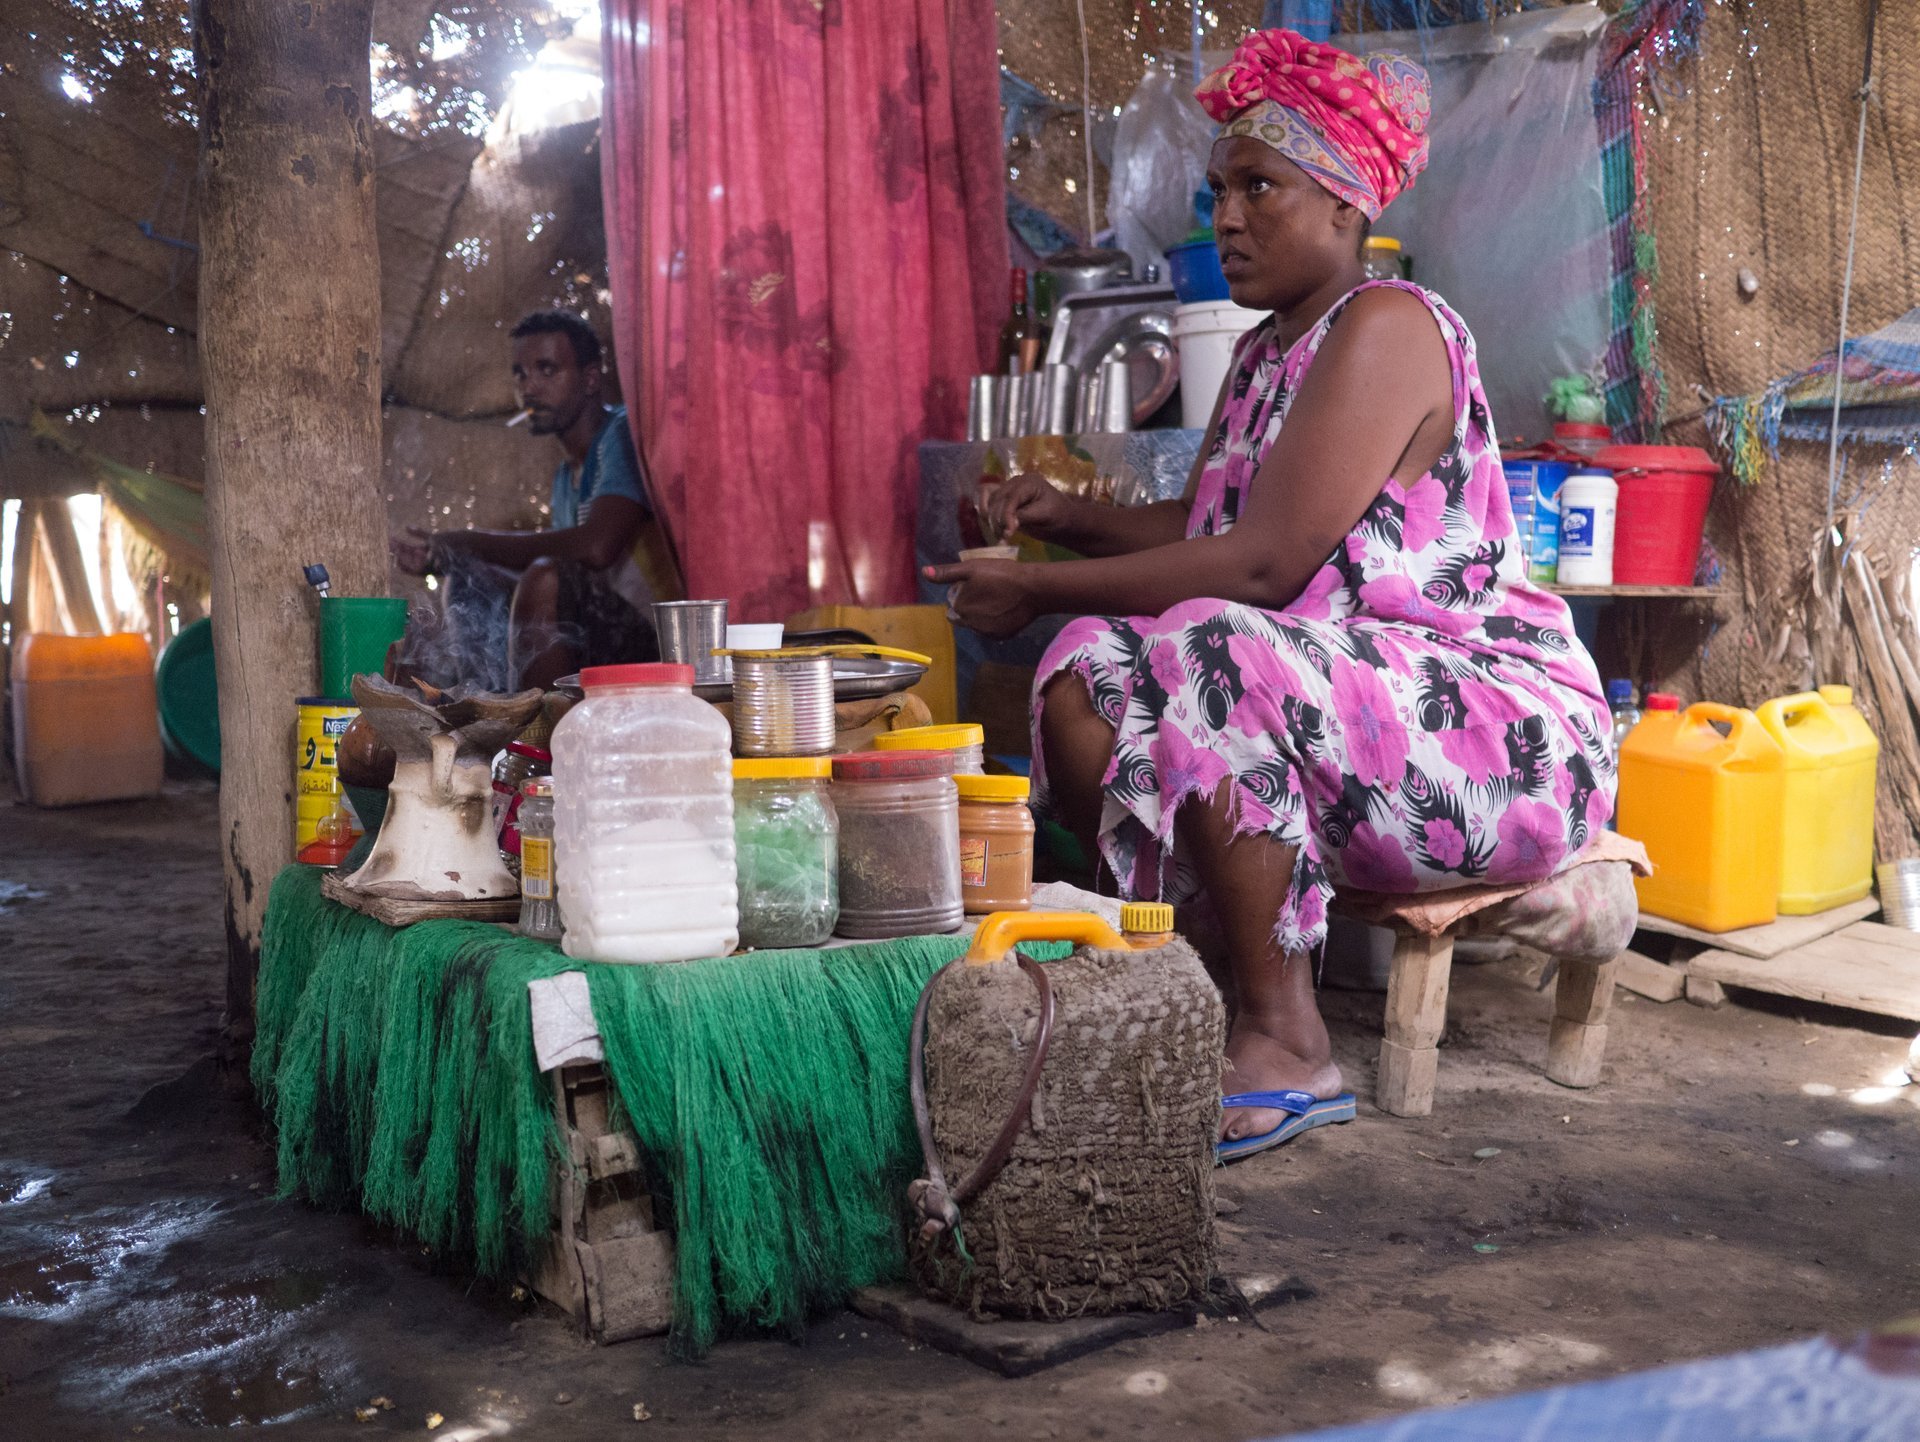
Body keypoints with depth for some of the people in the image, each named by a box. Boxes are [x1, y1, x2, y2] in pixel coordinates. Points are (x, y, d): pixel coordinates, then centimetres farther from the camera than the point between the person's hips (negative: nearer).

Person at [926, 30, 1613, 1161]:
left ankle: (1286, 1039, -21)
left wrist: (1041, 591, -19)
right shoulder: (1265, 350, 15)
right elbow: (1200, 530, 17)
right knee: (1087, 675, -10)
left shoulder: (1387, 325, -14)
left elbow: (1264, 563, -23)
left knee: (1202, 660, -33)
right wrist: (1074, 517, -1)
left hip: (1508, 737, -9)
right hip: (1335, 717, 9)